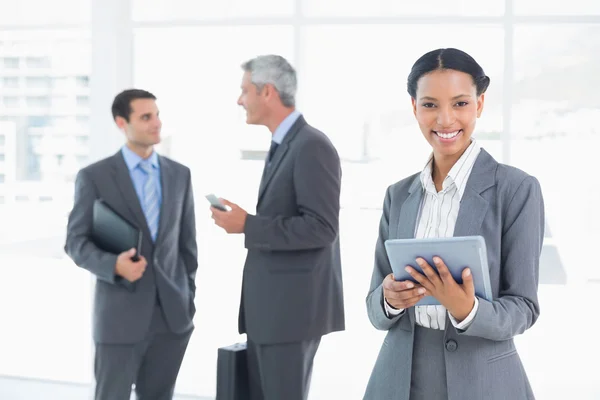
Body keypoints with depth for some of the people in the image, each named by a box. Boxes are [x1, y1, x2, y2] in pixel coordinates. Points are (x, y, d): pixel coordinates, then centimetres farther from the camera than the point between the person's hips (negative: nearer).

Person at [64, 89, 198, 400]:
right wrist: (114, 265, -23)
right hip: (120, 314, -4)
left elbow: (186, 241, 13)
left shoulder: (179, 174, 9)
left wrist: (188, 298, 10)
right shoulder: (94, 177, -3)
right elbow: (76, 242, -5)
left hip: (171, 313, 4)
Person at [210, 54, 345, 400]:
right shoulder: (283, 146, 16)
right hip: (271, 306, 10)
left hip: (294, 305, -10)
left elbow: (321, 228, -21)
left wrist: (248, 225, -19)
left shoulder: (312, 146, -15)